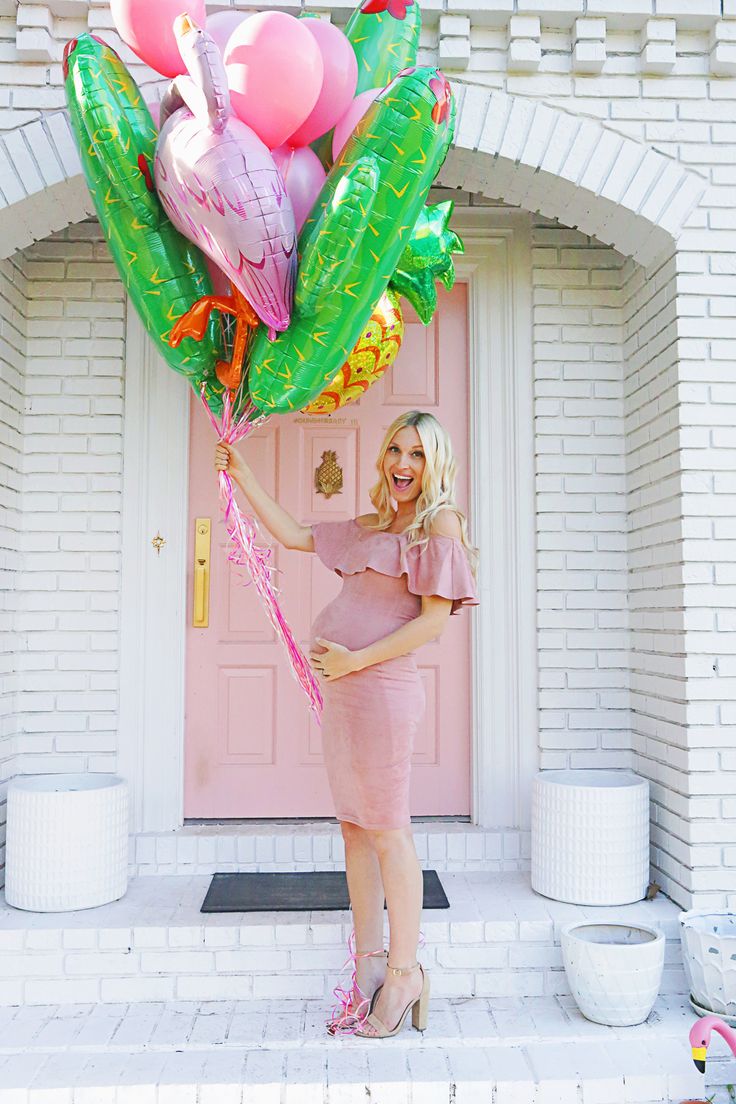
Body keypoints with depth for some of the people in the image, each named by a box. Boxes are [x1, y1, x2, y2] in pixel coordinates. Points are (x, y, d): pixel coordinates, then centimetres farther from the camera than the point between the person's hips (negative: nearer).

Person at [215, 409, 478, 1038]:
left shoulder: (439, 525, -5)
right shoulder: (370, 528, 19)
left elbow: (434, 619, -13)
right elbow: (293, 536, 25)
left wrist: (356, 660, -15)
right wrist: (244, 478, 23)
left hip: (380, 687, -8)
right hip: (342, 688, 8)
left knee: (386, 831, 0)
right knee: (355, 827, 12)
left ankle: (404, 972, 15)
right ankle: (368, 964, 24)